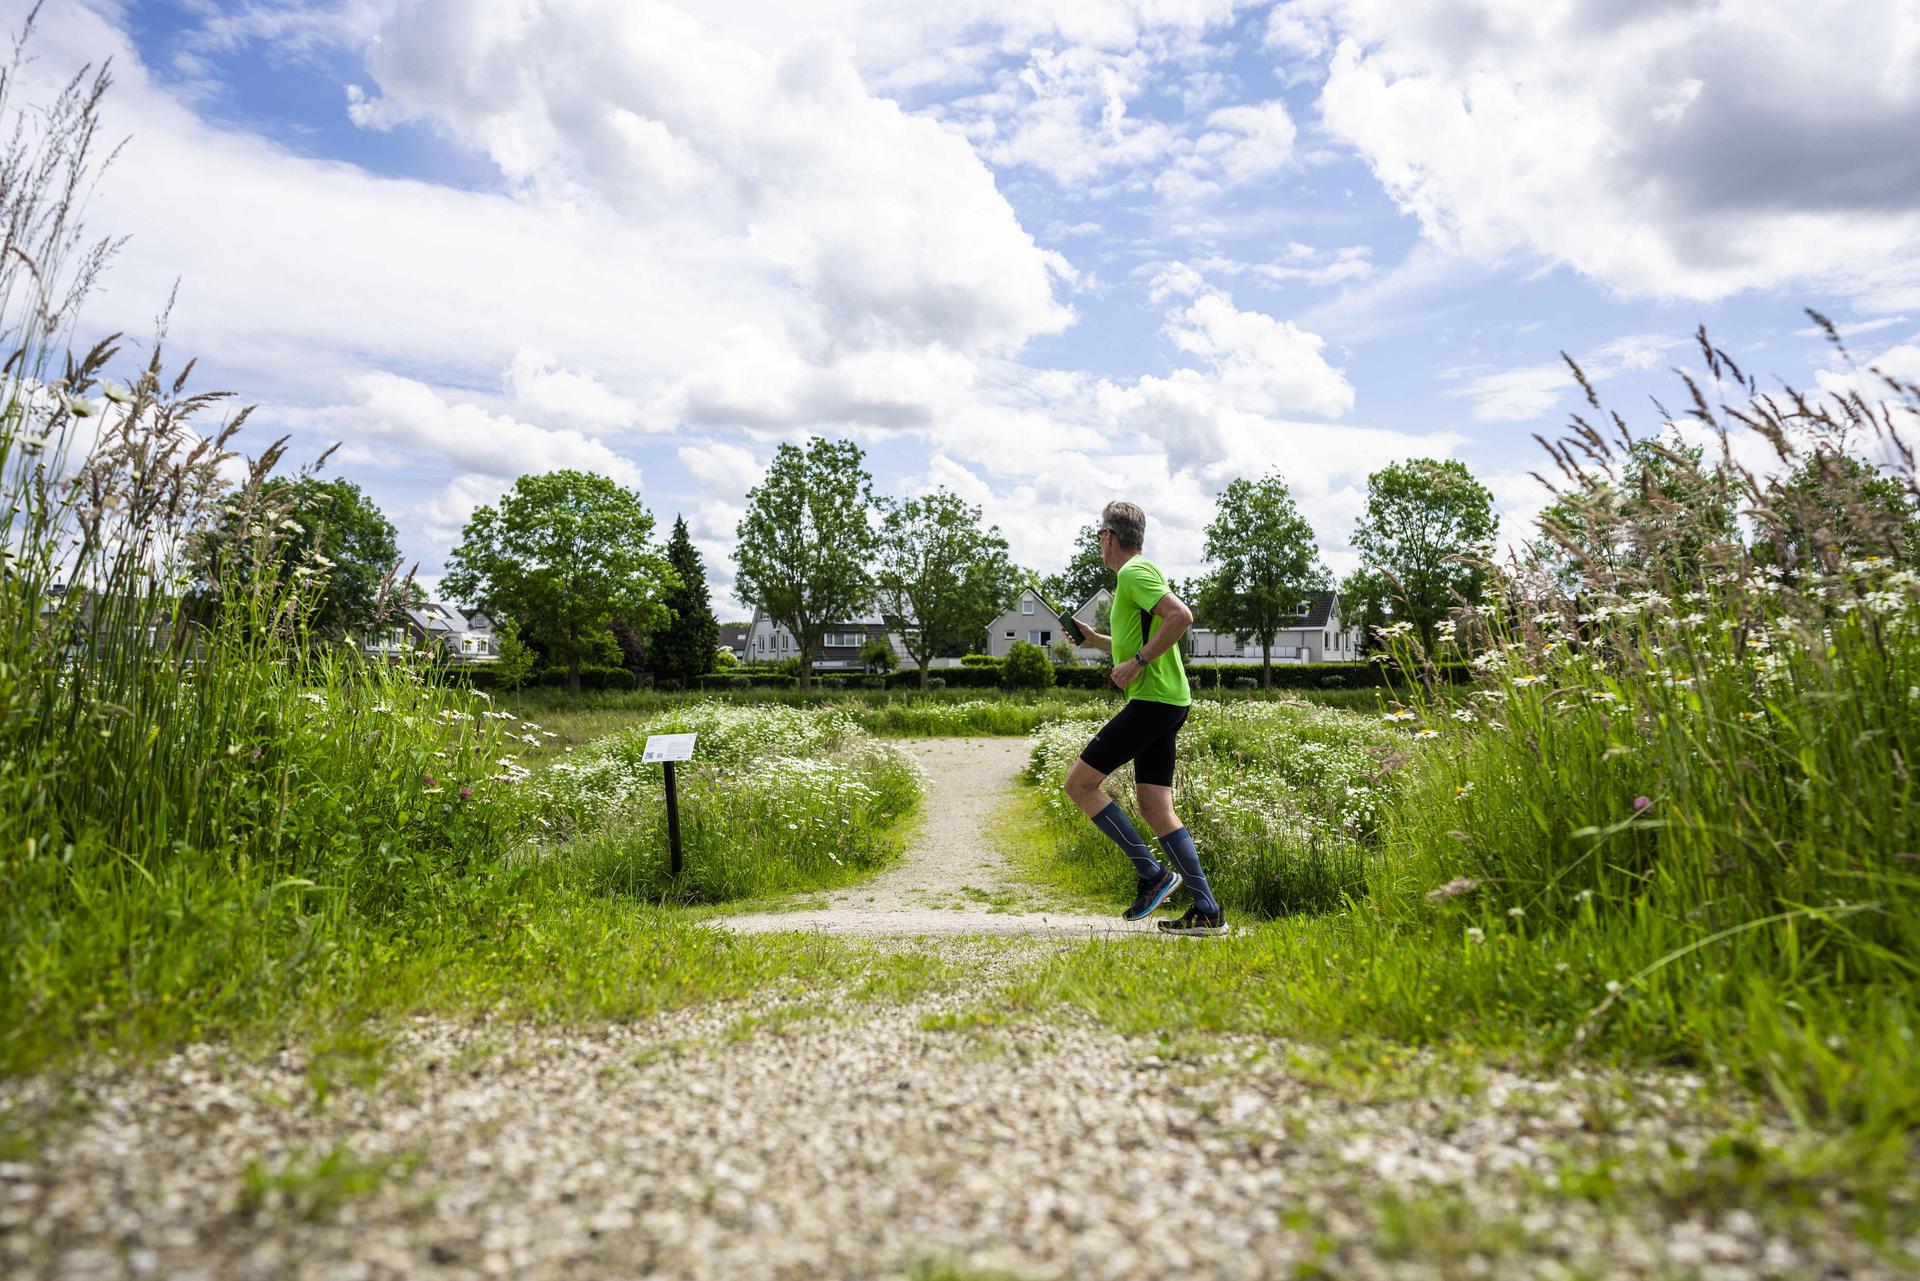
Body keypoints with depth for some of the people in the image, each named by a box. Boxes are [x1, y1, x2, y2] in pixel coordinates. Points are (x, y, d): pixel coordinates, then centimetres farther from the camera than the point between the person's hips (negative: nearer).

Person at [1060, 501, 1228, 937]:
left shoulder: (1134, 571, -9)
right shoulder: (1135, 574, 23)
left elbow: (1181, 615, -24)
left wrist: (1137, 662, -20)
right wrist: (1093, 639, 29)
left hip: (1153, 701, -10)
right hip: (1164, 703, 10)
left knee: (1079, 783, -5)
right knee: (1155, 809, 6)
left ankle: (1153, 874, -4)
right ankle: (1208, 912, 4)